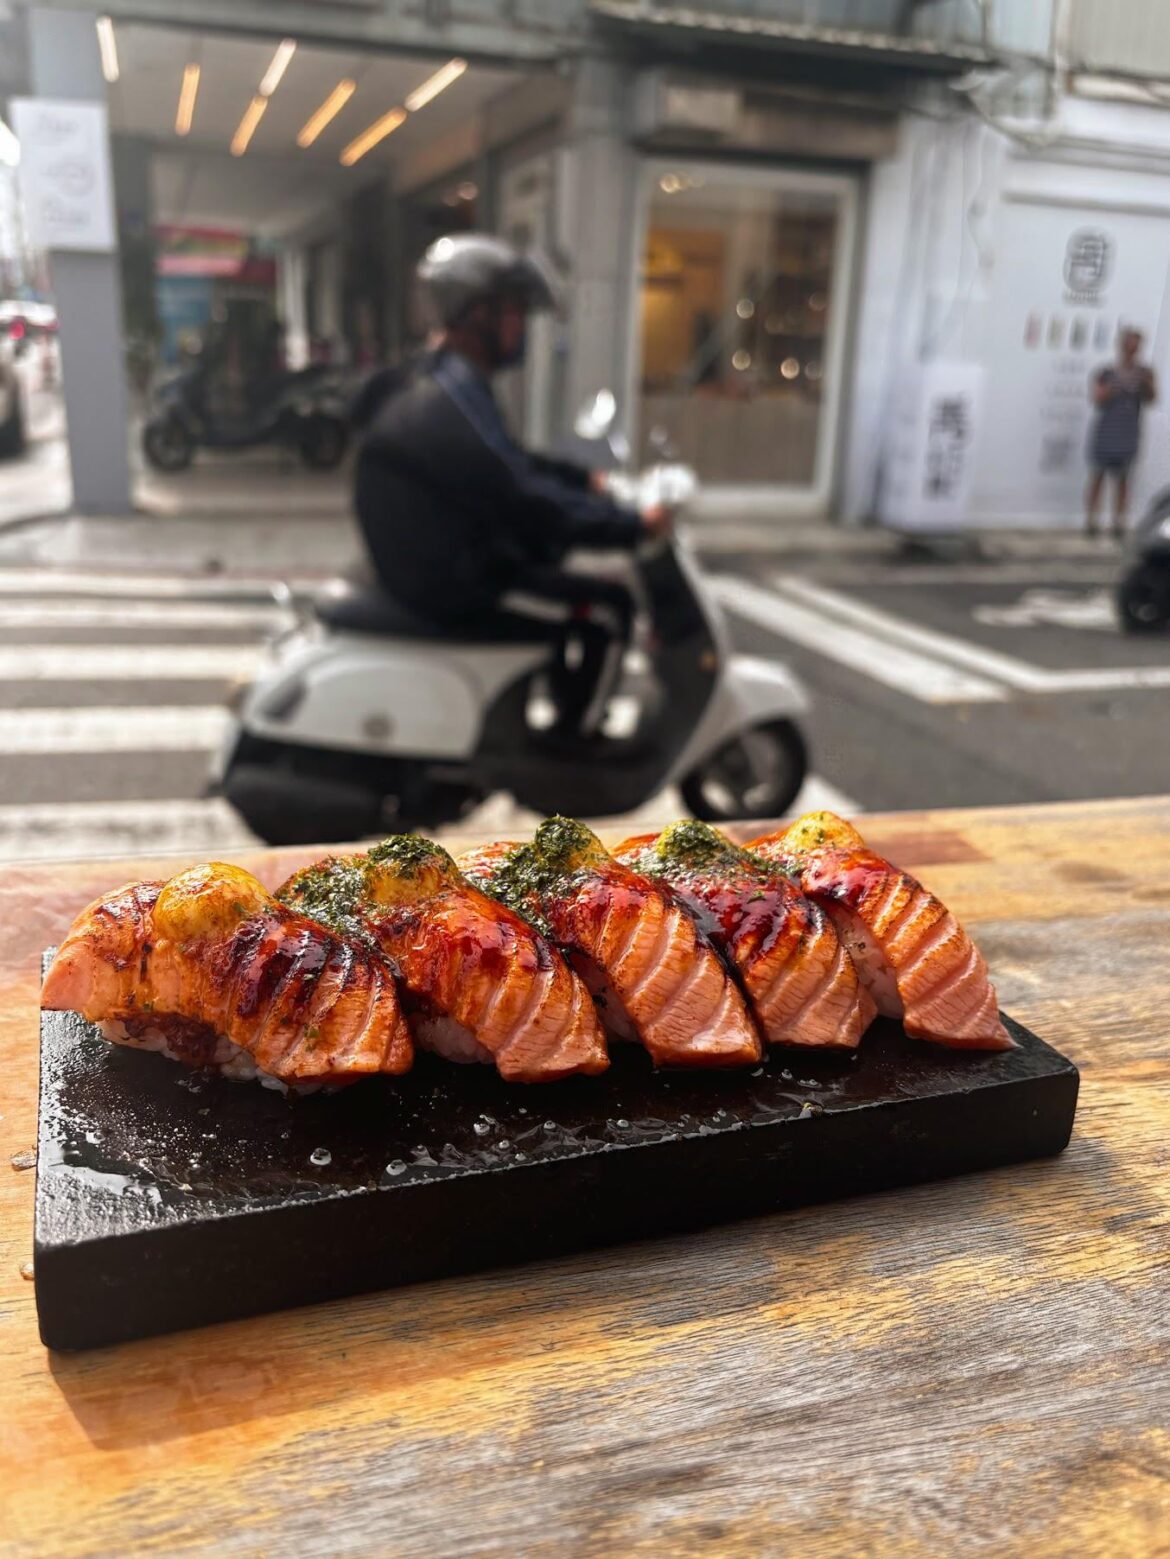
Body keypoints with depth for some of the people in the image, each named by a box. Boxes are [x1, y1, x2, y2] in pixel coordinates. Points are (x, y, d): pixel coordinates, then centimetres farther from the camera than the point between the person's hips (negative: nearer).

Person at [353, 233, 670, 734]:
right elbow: (524, 500, -28)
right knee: (607, 606, -9)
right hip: (449, 585, -11)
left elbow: (509, 463, 20)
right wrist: (633, 525, -21)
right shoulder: (448, 402, -24)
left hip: (429, 560, 11)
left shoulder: (432, 379, 11)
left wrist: (586, 480, 13)